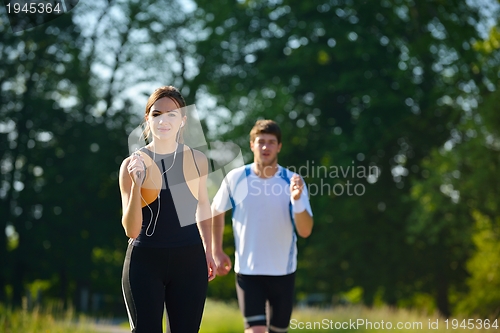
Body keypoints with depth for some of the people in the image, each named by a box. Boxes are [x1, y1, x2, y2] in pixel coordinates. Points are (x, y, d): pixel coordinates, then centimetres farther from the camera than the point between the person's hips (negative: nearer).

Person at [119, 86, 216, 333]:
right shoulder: (132, 164, -6)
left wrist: (208, 252, 19)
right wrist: (136, 184, -23)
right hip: (145, 261, -2)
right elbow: (131, 230, -11)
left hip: (189, 260, 2)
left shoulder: (197, 160, 2)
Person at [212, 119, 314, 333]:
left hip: (283, 271, 1)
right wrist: (217, 252, 8)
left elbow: (305, 231, -14)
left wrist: (297, 198, -29)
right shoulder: (235, 179, -5)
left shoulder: (293, 182, -7)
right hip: (247, 270, -1)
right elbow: (216, 212, 12)